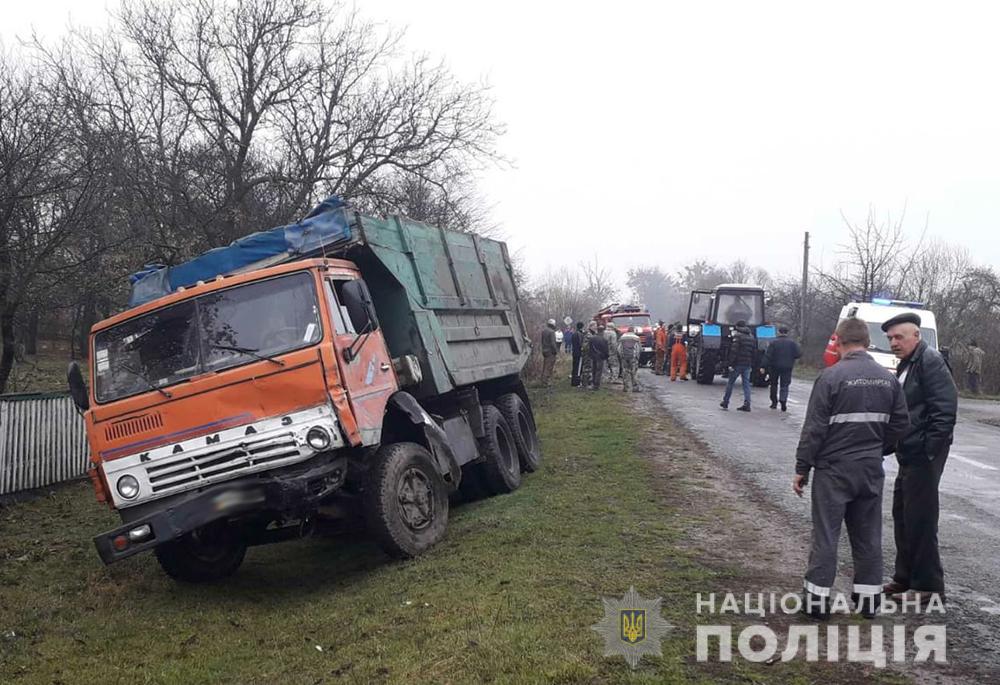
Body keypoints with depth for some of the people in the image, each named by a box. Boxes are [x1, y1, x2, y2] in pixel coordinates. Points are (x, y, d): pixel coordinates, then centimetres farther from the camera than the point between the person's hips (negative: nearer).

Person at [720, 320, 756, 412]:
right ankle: (747, 404, -2)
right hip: (747, 364, 6)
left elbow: (734, 351, -16)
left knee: (730, 383, 5)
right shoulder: (752, 337, 14)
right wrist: (751, 364, 17)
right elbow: (754, 351, 15)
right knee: (746, 384, 5)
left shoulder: (738, 336, -9)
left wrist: (731, 363, -15)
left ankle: (725, 402, 13)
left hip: (738, 364, -6)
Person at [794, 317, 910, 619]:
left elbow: (814, 428, -14)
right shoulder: (888, 378, 3)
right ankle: (869, 599, 21)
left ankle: (817, 599, 6)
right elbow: (900, 423, 10)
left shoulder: (832, 377, -14)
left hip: (834, 469, -5)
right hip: (872, 470, 5)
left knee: (825, 534, 2)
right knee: (868, 535, 14)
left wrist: (801, 469, -7)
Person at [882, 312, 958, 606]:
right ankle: (905, 578, 27)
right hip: (909, 454, 10)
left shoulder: (930, 361, -14)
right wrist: (892, 445, 12)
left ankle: (929, 587, 8)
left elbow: (945, 408, -20)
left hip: (923, 455, -10)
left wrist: (930, 450, -20)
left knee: (920, 519, -3)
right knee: (902, 515, 16)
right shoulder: (907, 365, 15)